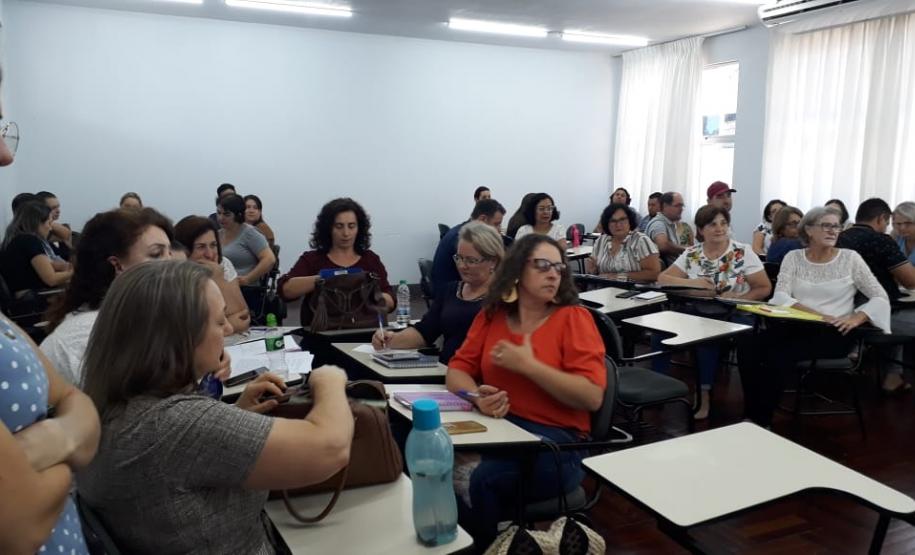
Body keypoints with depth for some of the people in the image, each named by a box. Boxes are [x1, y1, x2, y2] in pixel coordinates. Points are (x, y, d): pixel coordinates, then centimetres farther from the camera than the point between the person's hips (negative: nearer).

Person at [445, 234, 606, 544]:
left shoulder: (573, 317, -5)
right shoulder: (491, 315, 8)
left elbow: (593, 397, -12)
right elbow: (457, 371, 9)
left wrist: (527, 365, -14)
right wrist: (478, 396, -13)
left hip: (556, 439, -3)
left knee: (476, 481, -27)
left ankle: (483, 544, 1)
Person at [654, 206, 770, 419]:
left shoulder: (743, 252, -2)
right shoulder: (691, 254, 5)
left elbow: (765, 288, -2)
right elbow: (662, 278, 1)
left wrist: (735, 298, -19)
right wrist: (692, 284, -15)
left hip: (733, 316, -3)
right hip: (698, 313, 3)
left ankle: (704, 395, -18)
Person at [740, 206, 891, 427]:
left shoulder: (850, 258, 3)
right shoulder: (793, 257, 7)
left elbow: (880, 298, 2)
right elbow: (781, 296, -5)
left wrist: (856, 319, -17)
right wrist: (817, 314, -20)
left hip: (833, 333, -3)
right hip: (795, 326, 3)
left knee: (776, 356, -29)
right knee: (748, 350, -24)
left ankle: (762, 422, -11)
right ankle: (752, 418, -8)